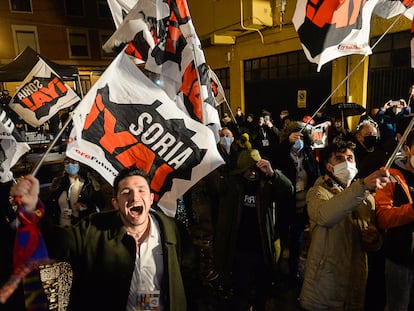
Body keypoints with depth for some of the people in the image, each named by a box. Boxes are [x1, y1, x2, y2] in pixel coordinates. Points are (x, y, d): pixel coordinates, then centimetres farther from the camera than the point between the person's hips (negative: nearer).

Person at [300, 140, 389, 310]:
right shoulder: (317, 192, -8)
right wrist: (363, 185, -41)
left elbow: (373, 245, 15)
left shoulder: (367, 198, 9)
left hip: (356, 284, 5)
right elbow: (325, 216, -32)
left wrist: (373, 239, -9)